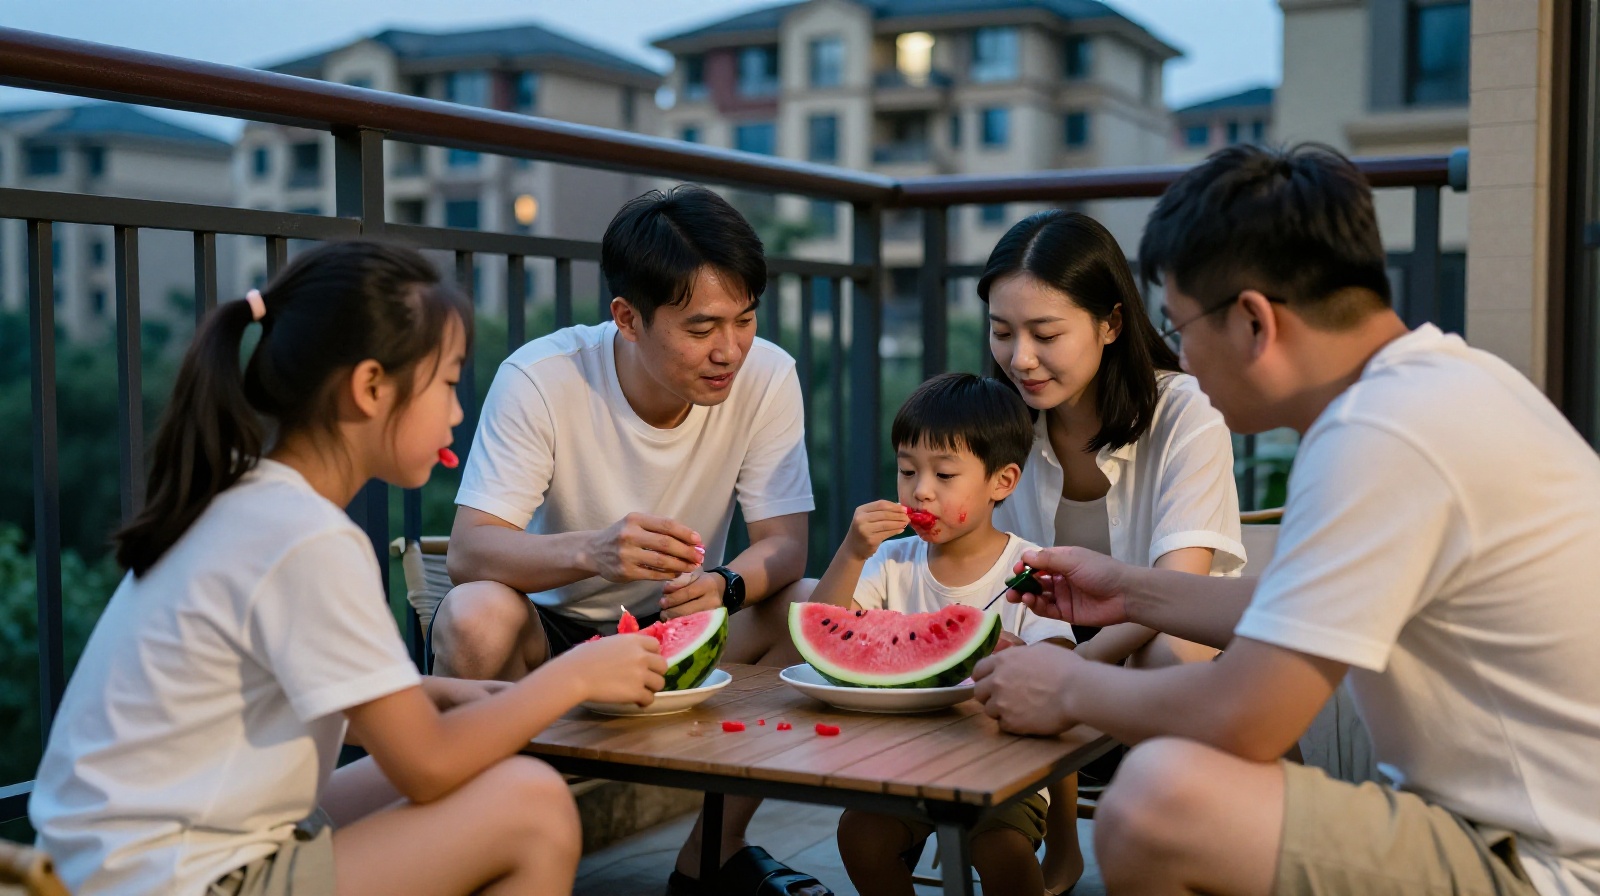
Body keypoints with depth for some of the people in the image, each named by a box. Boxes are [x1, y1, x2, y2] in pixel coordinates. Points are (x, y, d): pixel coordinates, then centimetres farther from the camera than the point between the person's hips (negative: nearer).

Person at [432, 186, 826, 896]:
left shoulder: (766, 377, -14)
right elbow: (467, 551, -26)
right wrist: (591, 550, -47)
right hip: (554, 628, -2)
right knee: (474, 616, -34)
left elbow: (785, 544, -15)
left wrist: (723, 585, -40)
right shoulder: (539, 379, -21)